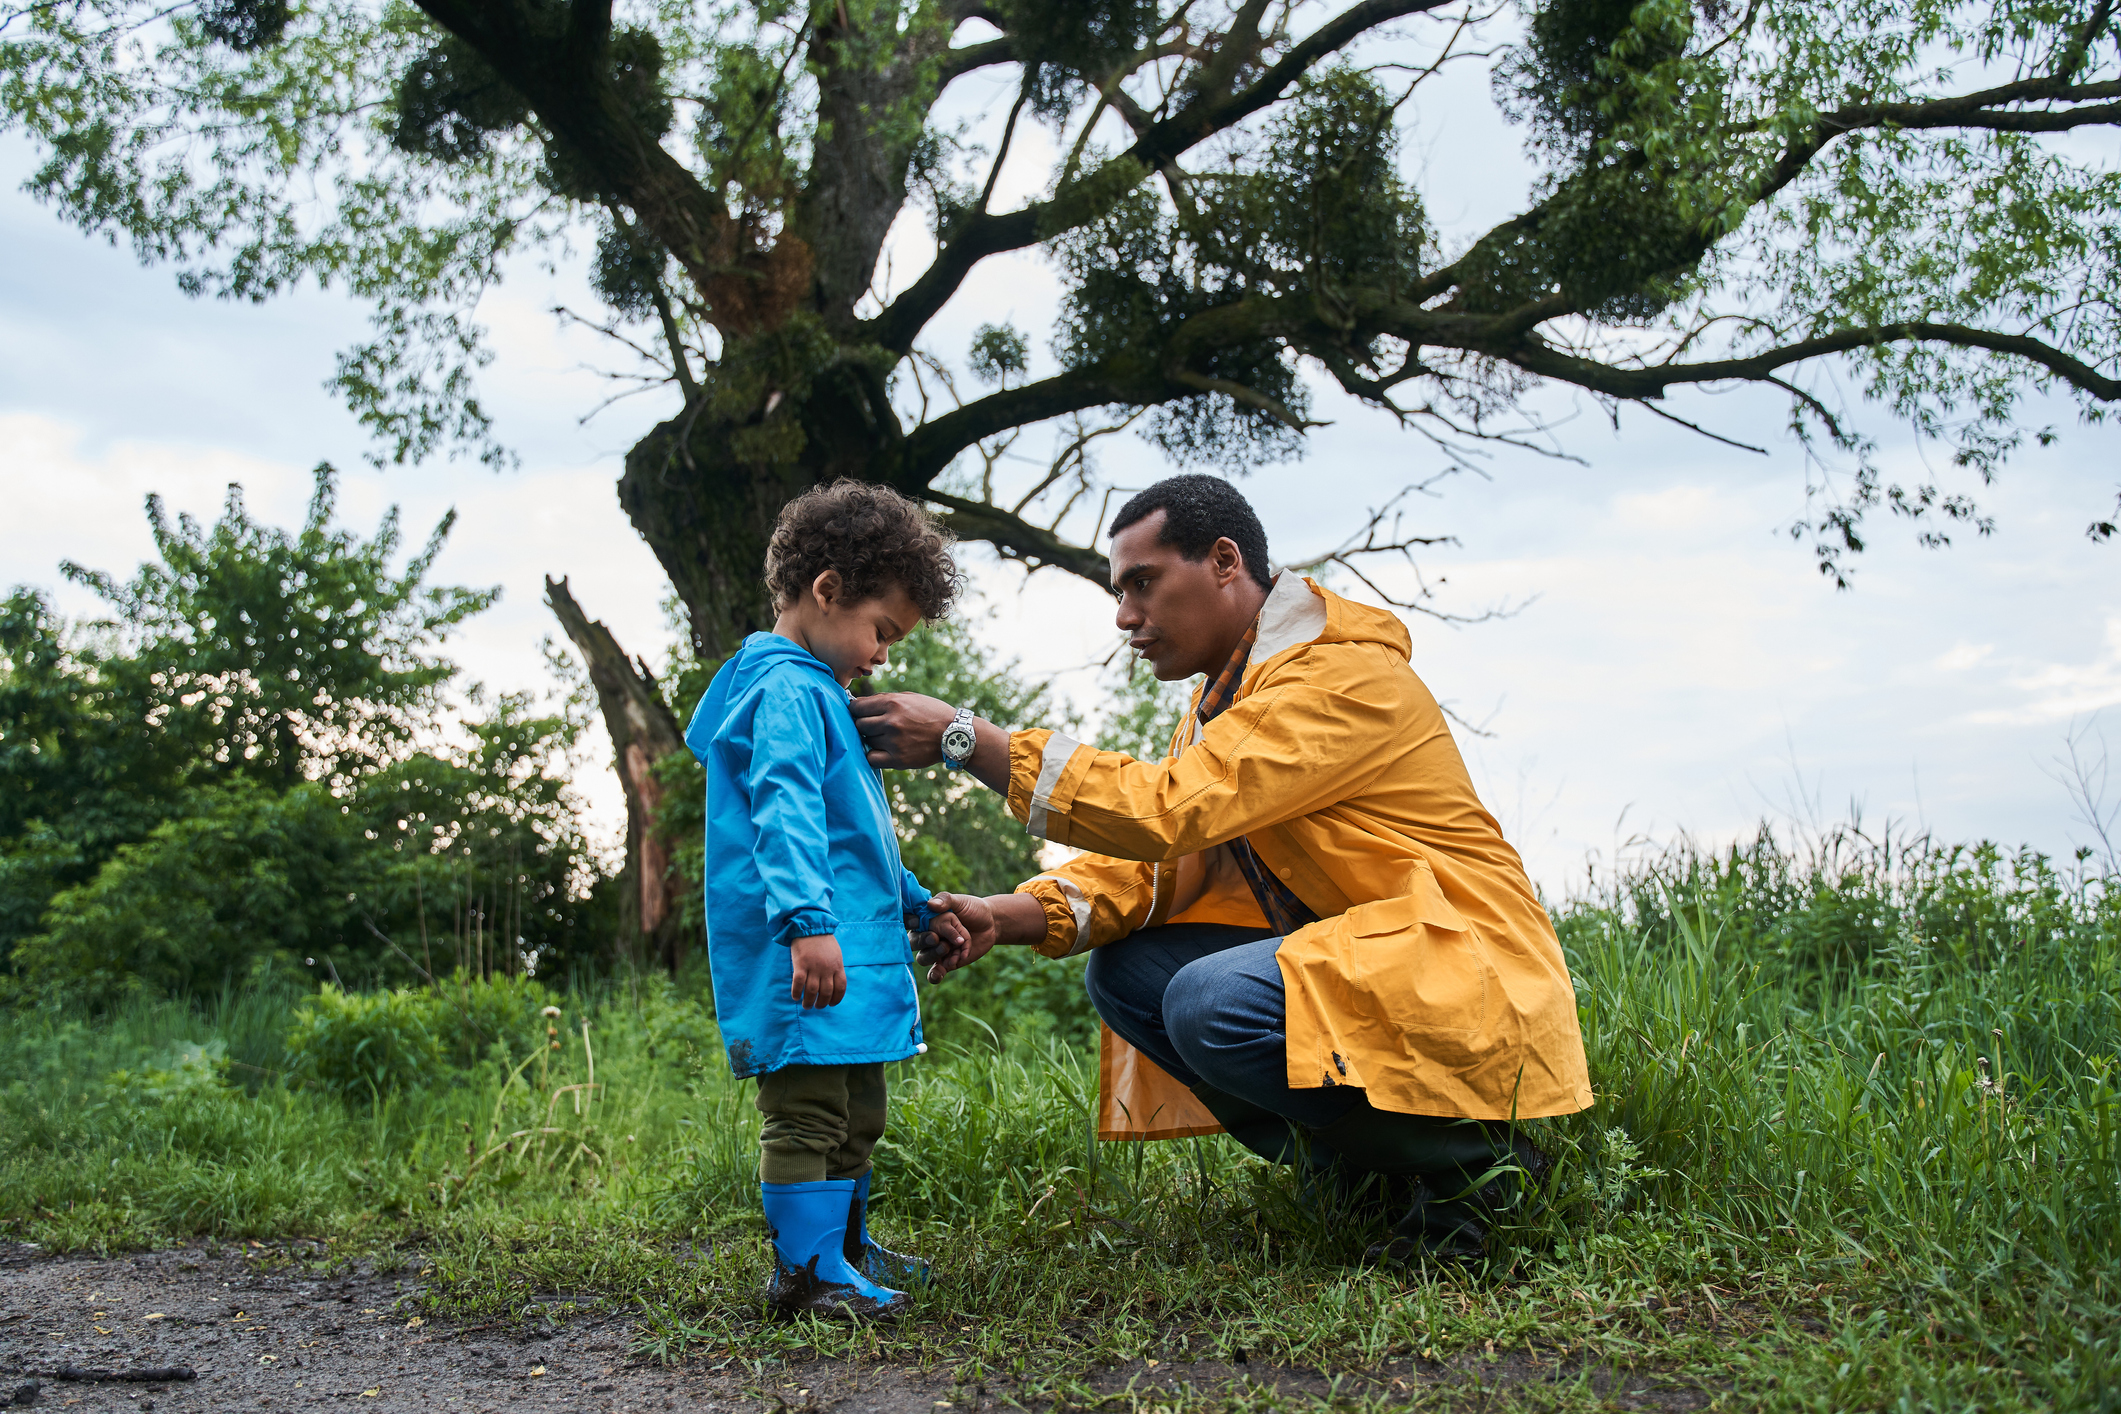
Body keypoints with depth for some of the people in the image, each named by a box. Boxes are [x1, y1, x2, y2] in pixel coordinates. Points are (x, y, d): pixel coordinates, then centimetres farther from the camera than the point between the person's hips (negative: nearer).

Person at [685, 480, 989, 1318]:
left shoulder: (816, 693, 24)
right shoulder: (785, 691, -11)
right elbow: (785, 814, -27)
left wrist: (916, 905, 34)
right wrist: (808, 919, -38)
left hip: (850, 954, 11)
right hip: (802, 960, -11)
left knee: (856, 1113, 18)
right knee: (807, 1110, -8)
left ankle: (844, 1248, 30)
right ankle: (806, 1270, -2)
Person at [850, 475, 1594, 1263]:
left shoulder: (1342, 675, -18)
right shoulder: (1228, 694, 13)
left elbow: (1168, 810, -29)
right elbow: (1155, 860, 7)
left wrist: (966, 739, -25)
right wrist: (1009, 918, -10)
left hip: (1462, 967, -9)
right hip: (1345, 952, 9)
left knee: (1212, 1004, -29)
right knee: (1124, 972, -2)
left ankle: (1470, 1155, -9)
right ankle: (1369, 1168, 0)